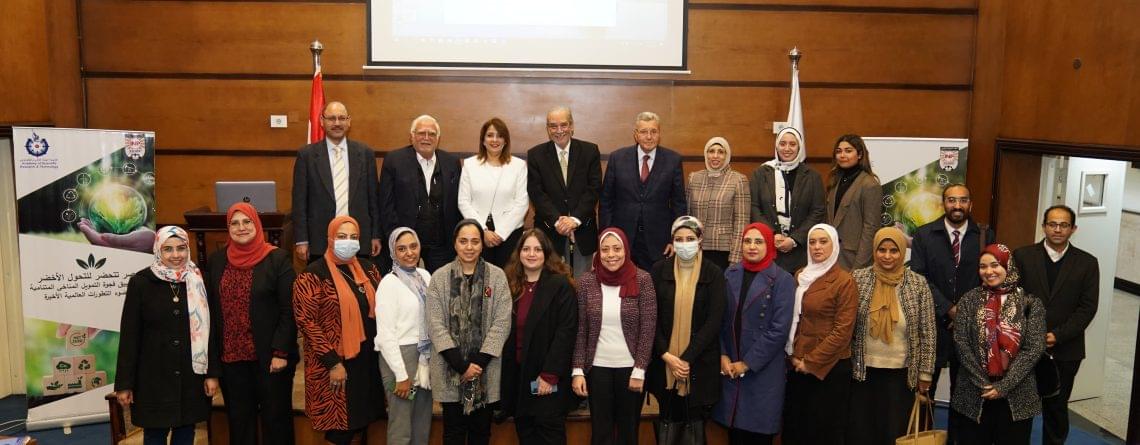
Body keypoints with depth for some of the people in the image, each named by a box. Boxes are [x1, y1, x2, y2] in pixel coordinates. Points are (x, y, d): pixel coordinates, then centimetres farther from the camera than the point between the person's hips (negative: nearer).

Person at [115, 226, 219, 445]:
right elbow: (129, 335, -4)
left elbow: (208, 330, 3)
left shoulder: (198, 281, 0)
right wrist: (124, 383, -5)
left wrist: (212, 372, -1)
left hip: (191, 375, 2)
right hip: (153, 375, -2)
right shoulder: (141, 282, -6)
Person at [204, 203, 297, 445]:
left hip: (270, 357, -4)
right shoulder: (216, 261, 7)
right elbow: (210, 311, 9)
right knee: (238, 420, 14)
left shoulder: (278, 259, -7)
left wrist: (281, 352, -14)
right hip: (231, 357, 4)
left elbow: (289, 311, -10)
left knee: (275, 417, 6)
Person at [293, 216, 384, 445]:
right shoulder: (313, 275, -9)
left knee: (361, 420, 13)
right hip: (334, 363, -6)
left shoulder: (367, 268, 8)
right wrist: (333, 362, -15)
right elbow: (306, 322, -13)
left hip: (368, 359, 6)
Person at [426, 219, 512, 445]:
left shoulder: (497, 276, 0)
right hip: (451, 370, 0)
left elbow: (502, 323, -5)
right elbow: (436, 325, -5)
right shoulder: (439, 277, 0)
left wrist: (479, 362, -12)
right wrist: (461, 365, -12)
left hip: (485, 370, 0)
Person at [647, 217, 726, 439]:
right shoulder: (659, 270, 2)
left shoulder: (714, 274, -2)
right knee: (668, 423, 9)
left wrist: (686, 359, -13)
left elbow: (714, 321, -7)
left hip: (700, 362, -1)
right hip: (663, 362, 1)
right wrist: (667, 356, -11)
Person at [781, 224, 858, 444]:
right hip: (798, 366, 6)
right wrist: (794, 356, 0)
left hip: (829, 368, -6)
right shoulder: (800, 277, 9)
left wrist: (812, 361, -13)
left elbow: (843, 330, -14)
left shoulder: (844, 281, -10)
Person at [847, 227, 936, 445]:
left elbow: (927, 332, -1)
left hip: (901, 373, 0)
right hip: (862, 370, 1)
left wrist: (925, 372, 0)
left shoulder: (918, 284, -5)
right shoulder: (858, 279, -4)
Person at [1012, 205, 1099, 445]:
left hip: (1065, 350, 0)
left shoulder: (1087, 263, 2)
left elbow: (1087, 307, -2)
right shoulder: (1023, 256, 1)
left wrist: (1057, 335, -11)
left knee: (1057, 406, 11)